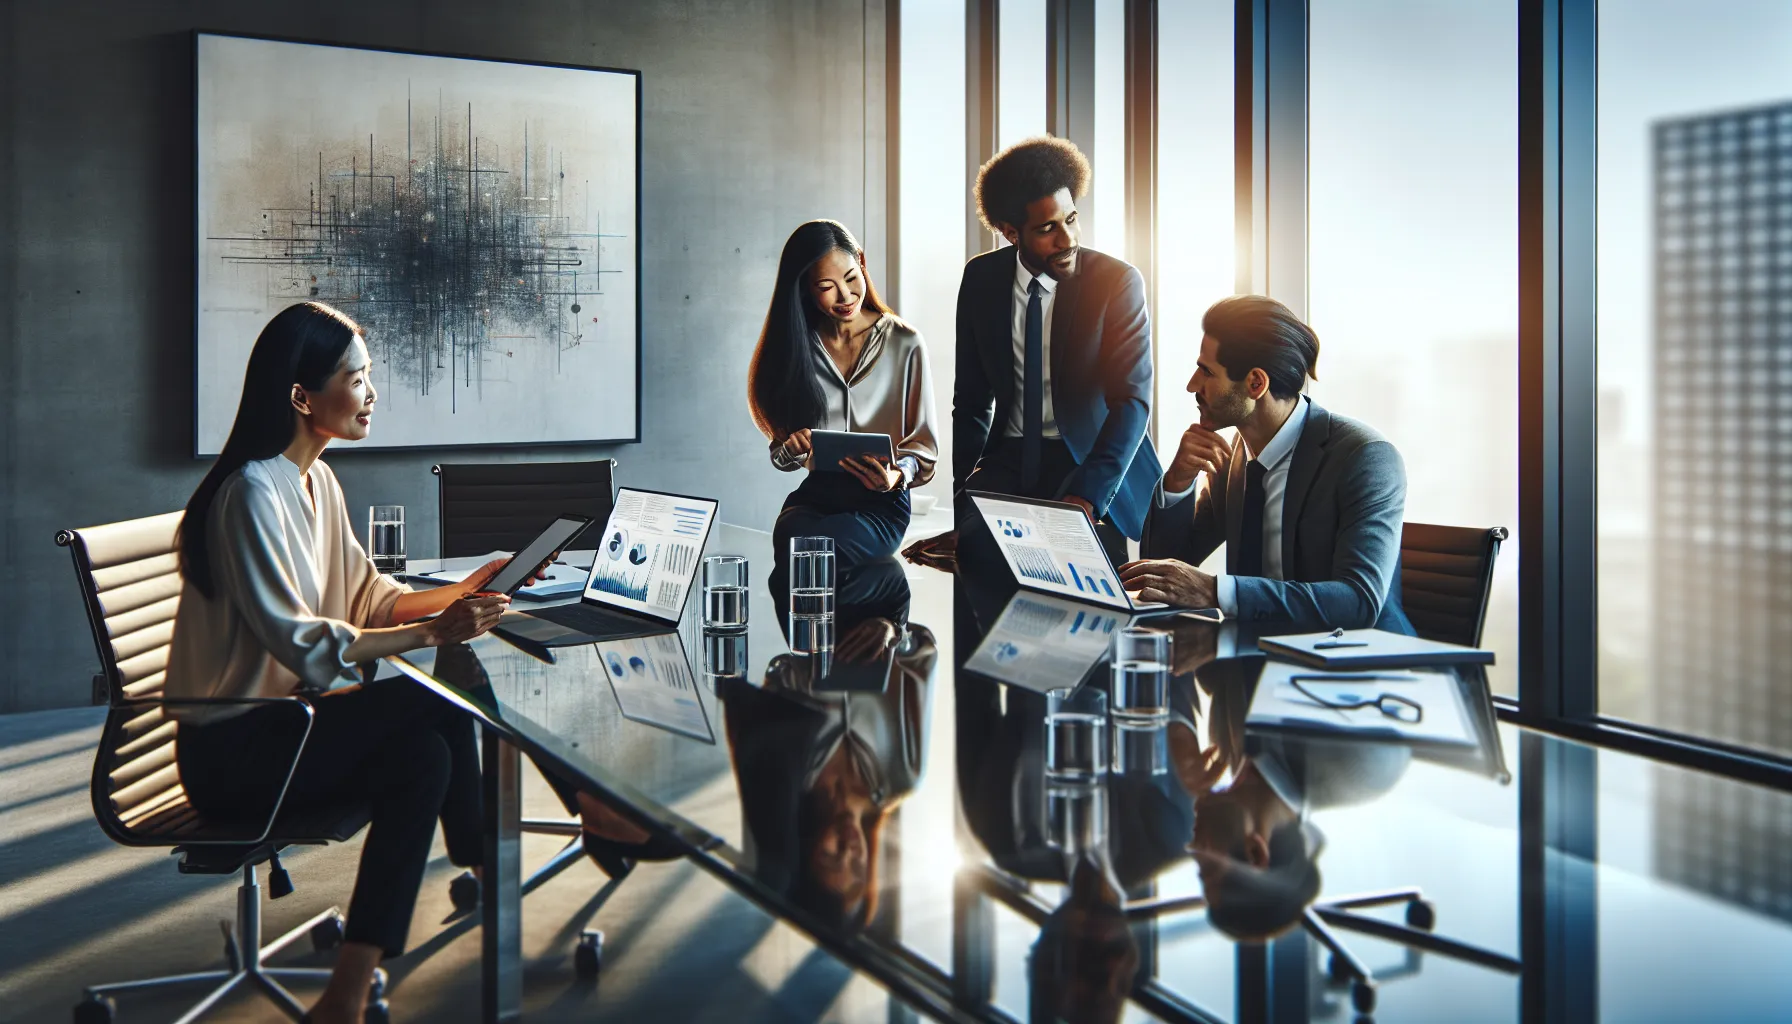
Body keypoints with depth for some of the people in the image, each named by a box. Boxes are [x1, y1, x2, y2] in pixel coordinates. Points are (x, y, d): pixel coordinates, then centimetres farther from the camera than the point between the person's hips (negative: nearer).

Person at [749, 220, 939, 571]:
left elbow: (923, 444, 1)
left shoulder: (905, 344, 0)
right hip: (815, 496, 3)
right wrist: (792, 448, -12)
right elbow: (782, 454, 14)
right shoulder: (795, 346, 9)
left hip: (881, 504, -3)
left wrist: (897, 475, -22)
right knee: (788, 538, -33)